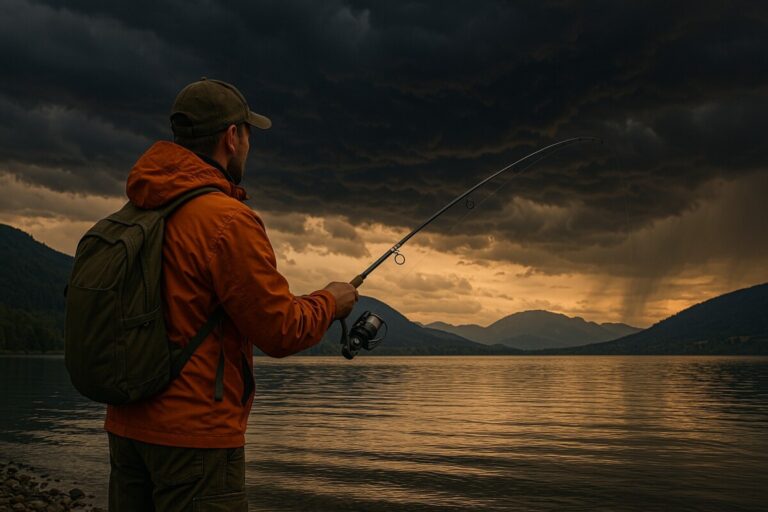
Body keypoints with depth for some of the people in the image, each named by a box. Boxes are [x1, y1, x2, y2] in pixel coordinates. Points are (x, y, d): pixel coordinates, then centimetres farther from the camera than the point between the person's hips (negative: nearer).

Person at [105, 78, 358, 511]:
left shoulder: (136, 213, 6)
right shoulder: (228, 221, -17)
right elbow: (281, 332, -15)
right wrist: (330, 302, 3)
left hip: (127, 426, 8)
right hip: (194, 433, -8)